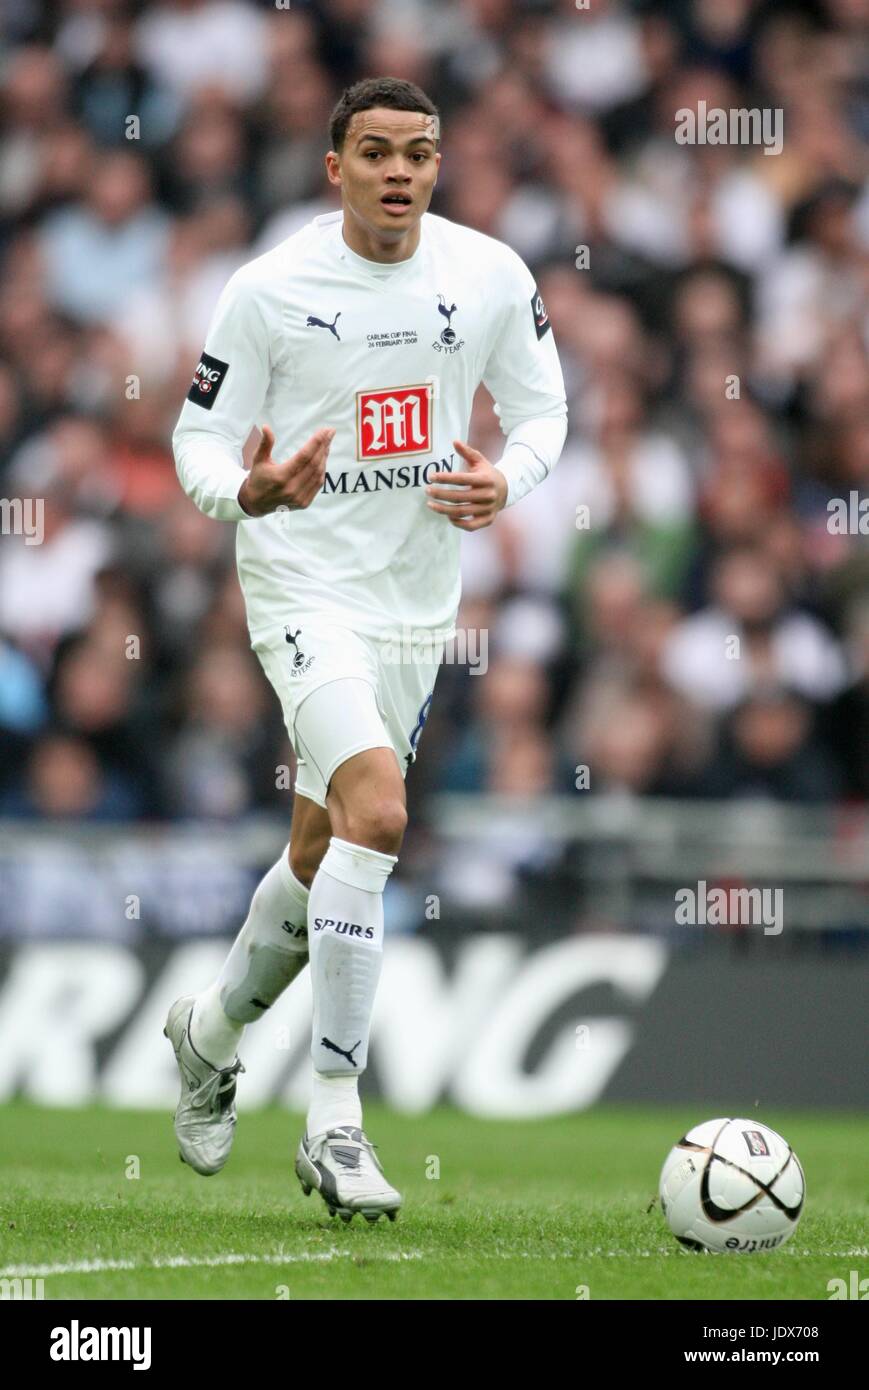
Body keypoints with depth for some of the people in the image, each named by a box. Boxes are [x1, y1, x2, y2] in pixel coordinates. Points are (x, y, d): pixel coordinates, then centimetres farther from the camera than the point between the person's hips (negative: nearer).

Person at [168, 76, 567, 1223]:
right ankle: (335, 1127, -19)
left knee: (322, 855, 16)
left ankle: (212, 1030, 45)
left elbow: (542, 408, 11)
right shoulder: (268, 290, -10)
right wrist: (248, 491, -26)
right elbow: (199, 437, -4)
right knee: (375, 815, -25)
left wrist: (506, 483, -11)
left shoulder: (491, 275, -1)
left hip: (418, 603, 5)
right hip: (304, 586, -5)